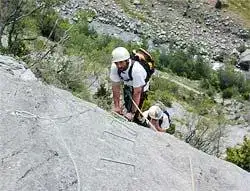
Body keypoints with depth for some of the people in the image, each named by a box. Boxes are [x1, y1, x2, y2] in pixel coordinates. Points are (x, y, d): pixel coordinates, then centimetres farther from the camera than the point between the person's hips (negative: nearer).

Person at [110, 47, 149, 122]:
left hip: (140, 86, -4)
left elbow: (137, 92, -37)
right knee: (127, 106, 15)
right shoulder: (114, 67, -30)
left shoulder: (136, 69, -43)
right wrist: (117, 106, -18)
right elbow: (116, 87, -19)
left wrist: (132, 112, -34)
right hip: (128, 84, 4)